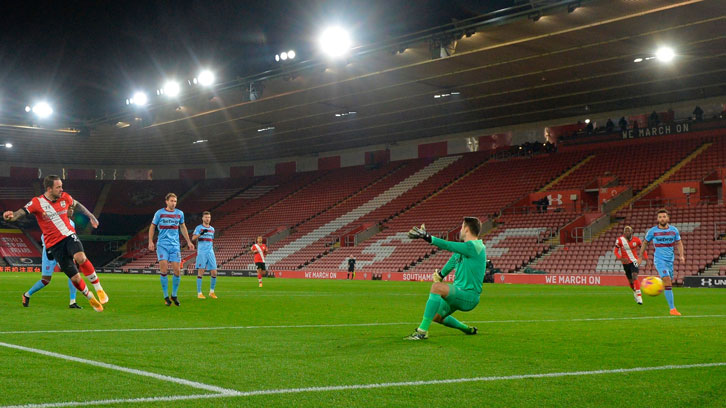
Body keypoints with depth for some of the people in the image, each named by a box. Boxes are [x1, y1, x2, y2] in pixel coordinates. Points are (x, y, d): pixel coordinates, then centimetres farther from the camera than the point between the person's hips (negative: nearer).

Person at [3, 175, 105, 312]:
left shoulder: (65, 197, 2)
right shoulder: (37, 203, -10)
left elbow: (77, 205, 23)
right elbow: (20, 213, -19)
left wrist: (91, 216, 26)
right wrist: (11, 216, -41)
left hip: (69, 235, 2)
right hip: (54, 244, -2)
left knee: (81, 258, -32)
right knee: (75, 277, -5)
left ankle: (99, 289, -19)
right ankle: (91, 298, 20)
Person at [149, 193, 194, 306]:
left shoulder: (179, 213, 9)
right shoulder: (159, 213, 1)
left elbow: (183, 227, 22)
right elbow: (152, 227, 10)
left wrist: (188, 241, 20)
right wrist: (150, 242, 0)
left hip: (175, 245, 2)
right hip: (162, 245, -2)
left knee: (177, 271, -3)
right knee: (164, 270, -10)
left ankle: (174, 295, 14)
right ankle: (166, 296, 1)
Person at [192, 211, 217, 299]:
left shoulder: (212, 229, 17)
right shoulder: (199, 227, 0)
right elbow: (193, 238, -14)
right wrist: (201, 233, -28)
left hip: (210, 253, 5)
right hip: (201, 253, -5)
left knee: (214, 273, 0)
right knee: (200, 272, -6)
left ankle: (212, 292, 14)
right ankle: (199, 293, -1)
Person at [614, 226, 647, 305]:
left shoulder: (636, 240, -5)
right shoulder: (620, 240, -7)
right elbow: (615, 251, -4)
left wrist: (645, 257, -2)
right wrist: (621, 258, -20)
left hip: (634, 261, -2)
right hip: (626, 263, 2)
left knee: (635, 276, -23)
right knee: (630, 280, 12)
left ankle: (639, 295, -26)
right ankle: (635, 292, 41)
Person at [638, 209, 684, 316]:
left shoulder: (674, 230, 4)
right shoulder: (652, 231, -2)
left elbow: (679, 243, 14)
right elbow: (645, 243, 12)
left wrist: (681, 255, -1)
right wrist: (640, 256, 17)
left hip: (670, 260, 4)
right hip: (659, 260, -4)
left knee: (670, 282, 10)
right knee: (667, 280, -20)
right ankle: (672, 308, -22)